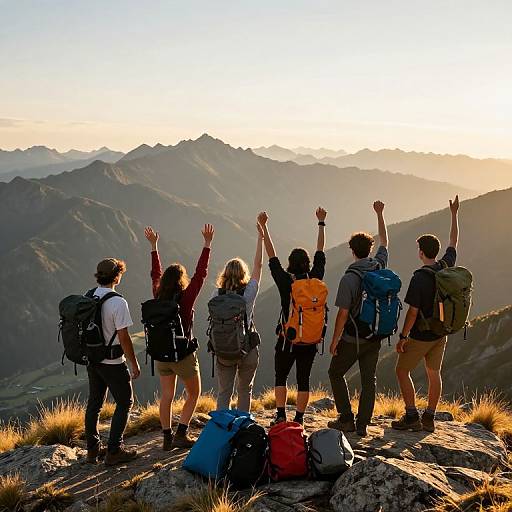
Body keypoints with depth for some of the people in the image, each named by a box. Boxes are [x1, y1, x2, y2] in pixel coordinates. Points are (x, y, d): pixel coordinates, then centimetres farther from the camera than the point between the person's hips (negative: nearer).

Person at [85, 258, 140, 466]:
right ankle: (114, 451, 7)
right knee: (124, 403, 7)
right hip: (113, 363, -7)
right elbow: (123, 337, -19)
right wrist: (134, 363, -9)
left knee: (94, 403, 16)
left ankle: (93, 449, 24)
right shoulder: (117, 302, -21)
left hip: (92, 360, 7)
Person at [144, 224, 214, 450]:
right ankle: (181, 434, 5)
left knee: (166, 396, 12)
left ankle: (167, 438, 15)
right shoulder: (185, 298, -16)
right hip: (183, 354, -5)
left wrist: (153, 246, 19)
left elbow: (155, 274, 11)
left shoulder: (158, 298, -3)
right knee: (194, 394, 13)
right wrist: (207, 244, -13)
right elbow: (201, 274, -15)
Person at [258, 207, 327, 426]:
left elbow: (272, 258, -3)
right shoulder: (315, 280, -4)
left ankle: (280, 415, 5)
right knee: (303, 380, 9)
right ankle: (299, 419, 9)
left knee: (280, 377, 13)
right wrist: (321, 223, 16)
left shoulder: (285, 282, -11)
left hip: (288, 339, -2)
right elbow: (320, 254, 7)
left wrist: (264, 229, 3)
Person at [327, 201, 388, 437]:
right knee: (368, 380, 10)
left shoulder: (349, 278, -19)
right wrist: (380, 214, 27)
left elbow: (343, 313, -19)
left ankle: (346, 419, 11)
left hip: (352, 338, -5)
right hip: (375, 336, 5)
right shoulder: (379, 266, -2)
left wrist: (334, 340, -9)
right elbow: (384, 240, 17)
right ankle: (362, 424, 11)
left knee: (336, 373, 13)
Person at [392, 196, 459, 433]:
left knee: (402, 371, 7)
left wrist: (403, 337, -11)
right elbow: (453, 242, 14)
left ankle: (412, 416, 5)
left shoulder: (420, 278, -23)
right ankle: (429, 418, 19)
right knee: (434, 373, 14)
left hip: (420, 335, -7)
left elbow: (413, 311, -21)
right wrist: (454, 214, 24)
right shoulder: (447, 266, -4)